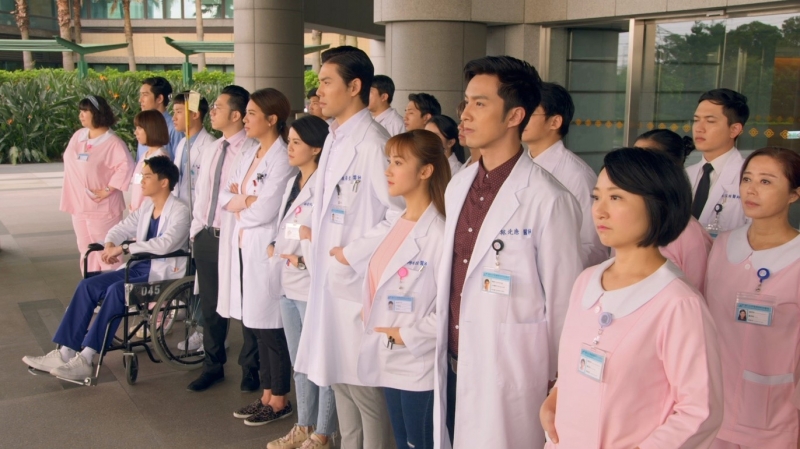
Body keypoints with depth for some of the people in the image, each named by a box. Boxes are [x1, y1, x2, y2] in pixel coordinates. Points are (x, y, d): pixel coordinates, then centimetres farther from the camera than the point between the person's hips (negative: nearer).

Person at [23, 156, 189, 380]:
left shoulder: (179, 212, -12)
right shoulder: (146, 207, 13)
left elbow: (165, 244, -28)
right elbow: (121, 228, 18)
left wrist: (124, 248, -26)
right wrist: (110, 245, -5)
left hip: (164, 273, -8)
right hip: (140, 267, 8)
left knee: (116, 290, -31)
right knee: (88, 285, -8)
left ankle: (85, 360, -26)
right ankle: (65, 353, -6)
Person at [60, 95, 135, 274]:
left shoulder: (112, 142, -15)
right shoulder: (78, 136, 9)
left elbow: (126, 165, -26)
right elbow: (69, 162, 17)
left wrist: (107, 190, -22)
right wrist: (71, 199, 11)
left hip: (102, 208, -8)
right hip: (79, 206, 8)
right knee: (86, 250, 16)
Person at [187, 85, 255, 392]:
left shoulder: (251, 151, -14)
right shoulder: (210, 150, 12)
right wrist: (196, 227, 13)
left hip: (234, 237, -8)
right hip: (205, 236, 8)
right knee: (210, 305, 17)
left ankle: (250, 368, 23)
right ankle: (213, 366, 33)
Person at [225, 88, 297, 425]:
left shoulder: (283, 158, -13)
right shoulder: (249, 154, 14)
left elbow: (265, 210, -20)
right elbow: (225, 196, 12)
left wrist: (239, 207, -2)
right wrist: (245, 200, -8)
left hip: (267, 250, -8)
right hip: (243, 247, 9)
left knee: (271, 327, 1)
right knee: (253, 325, 13)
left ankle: (279, 400, 15)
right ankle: (266, 394, 25)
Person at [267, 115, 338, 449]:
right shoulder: (292, 183, 14)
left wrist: (303, 259, -17)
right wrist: (276, 249, 2)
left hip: (313, 286, -9)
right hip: (288, 284, 10)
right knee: (299, 361, 19)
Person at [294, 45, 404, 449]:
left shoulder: (372, 143, -18)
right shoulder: (333, 140, 11)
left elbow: (401, 215, -21)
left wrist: (352, 254, -17)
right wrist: (324, 253, 10)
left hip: (359, 282, -9)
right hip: (330, 279, 9)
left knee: (365, 385, 2)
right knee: (339, 377, 19)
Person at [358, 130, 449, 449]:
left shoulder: (439, 231, -20)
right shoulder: (398, 224, 8)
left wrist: (409, 336, -16)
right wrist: (376, 329, 3)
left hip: (419, 365, -8)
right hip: (390, 361, 8)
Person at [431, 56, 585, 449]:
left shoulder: (548, 200, -18)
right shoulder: (458, 186, 5)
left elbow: (563, 301, -11)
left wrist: (556, 383, -4)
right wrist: (445, 353, 12)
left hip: (508, 378, -6)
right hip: (453, 366, 6)